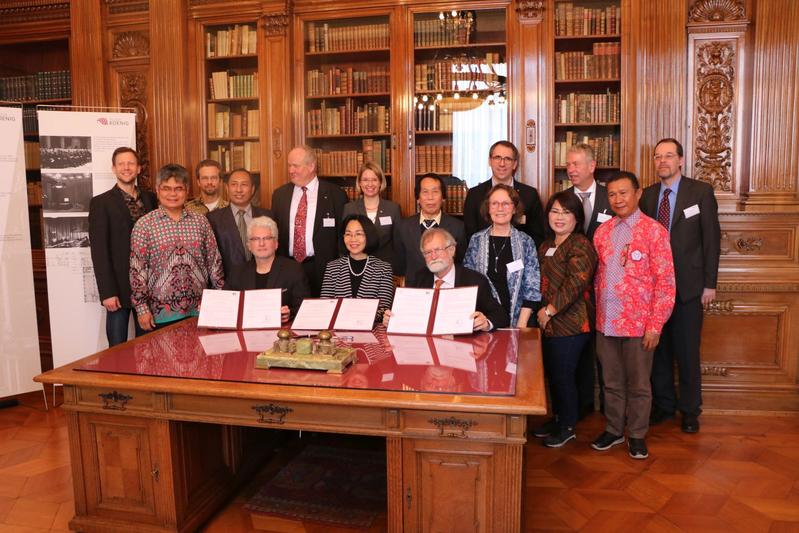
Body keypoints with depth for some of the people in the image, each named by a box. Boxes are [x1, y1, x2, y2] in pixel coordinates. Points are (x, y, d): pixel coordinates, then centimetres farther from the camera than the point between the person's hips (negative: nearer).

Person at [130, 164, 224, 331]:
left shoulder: (201, 221, 5)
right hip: (162, 312, -2)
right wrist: (142, 308, -6)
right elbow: (137, 269, -3)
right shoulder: (144, 225, -3)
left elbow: (214, 261, 8)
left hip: (200, 309, 2)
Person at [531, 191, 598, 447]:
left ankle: (568, 427, 20)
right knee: (552, 373, 16)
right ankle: (557, 419, 33)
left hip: (571, 322, -8)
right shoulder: (545, 246, 15)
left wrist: (549, 309, -18)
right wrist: (541, 312, 12)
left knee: (563, 375, 1)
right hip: (549, 323, 8)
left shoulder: (580, 246, -13)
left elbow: (577, 282, -22)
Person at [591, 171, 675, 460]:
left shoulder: (654, 231, -8)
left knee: (638, 384, 9)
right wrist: (596, 312, 9)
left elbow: (665, 281, -10)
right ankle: (613, 430, 32)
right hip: (605, 322, 4)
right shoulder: (602, 231, 7)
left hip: (638, 323, -4)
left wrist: (655, 325, -13)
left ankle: (637, 435, 26)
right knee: (611, 381, 16)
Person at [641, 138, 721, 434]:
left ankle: (689, 410, 22)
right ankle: (663, 404, 26)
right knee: (658, 348, 10)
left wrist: (709, 283, -5)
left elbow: (712, 238, -3)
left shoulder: (701, 191, -2)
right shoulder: (648, 195, 7)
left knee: (687, 351, 4)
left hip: (688, 286, -3)